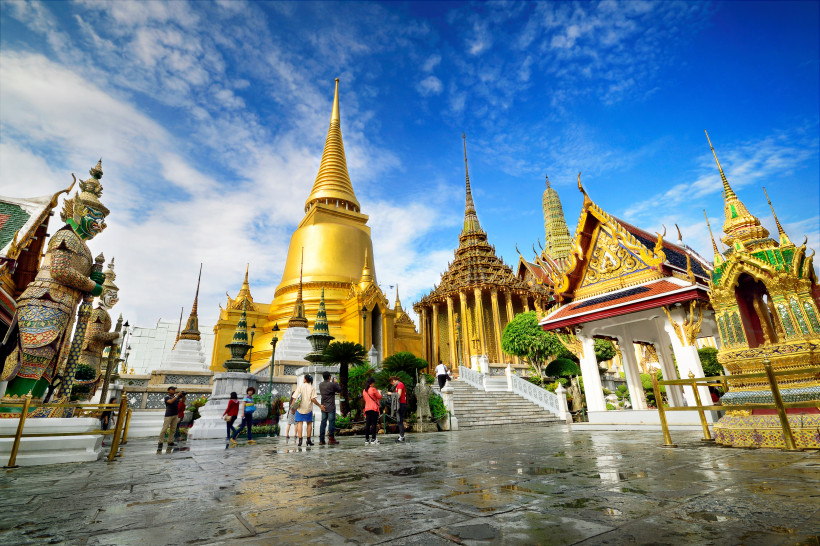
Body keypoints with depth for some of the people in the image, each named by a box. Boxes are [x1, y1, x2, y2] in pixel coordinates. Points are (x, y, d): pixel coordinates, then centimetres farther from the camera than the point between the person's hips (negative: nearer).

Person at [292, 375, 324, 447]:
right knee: (309, 423, 12)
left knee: (299, 423, 4)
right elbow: (313, 399, -10)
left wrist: (292, 407, 3)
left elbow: (295, 398, -5)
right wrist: (320, 405, -2)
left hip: (300, 408, 0)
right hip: (308, 408, 0)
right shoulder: (312, 388, -1)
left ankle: (300, 440, -3)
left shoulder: (300, 387, -1)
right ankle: (308, 440, 13)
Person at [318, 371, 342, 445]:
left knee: (323, 423, 8)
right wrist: (335, 382, 10)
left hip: (323, 407, 6)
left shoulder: (320, 385, 4)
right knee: (332, 422, 1)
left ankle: (321, 440, 9)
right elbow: (339, 390, -2)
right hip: (331, 407, -6)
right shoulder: (332, 384, -14)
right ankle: (331, 439, 3)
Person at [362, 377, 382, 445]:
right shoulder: (373, 389, -9)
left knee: (367, 424, 7)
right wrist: (379, 392, 18)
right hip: (374, 409, -6)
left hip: (367, 409, 6)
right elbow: (379, 397, -3)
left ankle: (366, 440, 8)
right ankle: (373, 440, -6)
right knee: (374, 424, -4)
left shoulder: (364, 391, 11)